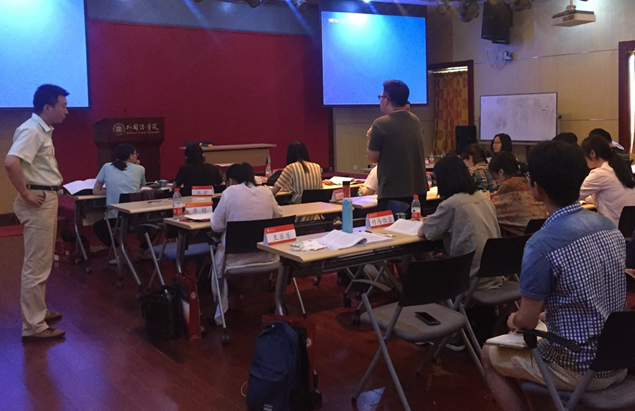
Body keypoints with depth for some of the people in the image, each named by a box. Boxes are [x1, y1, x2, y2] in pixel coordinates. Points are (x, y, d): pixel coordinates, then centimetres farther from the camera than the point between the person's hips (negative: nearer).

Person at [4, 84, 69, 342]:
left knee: (41, 263, 19)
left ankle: (39, 313, 31)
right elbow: (11, 163, -32)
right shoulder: (31, 130, -17)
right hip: (38, 202, -10)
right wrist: (26, 195, -23)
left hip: (47, 200, 10)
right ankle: (33, 327, 2)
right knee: (36, 266, -5)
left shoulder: (43, 130, 13)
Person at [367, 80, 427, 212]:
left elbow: (372, 157, -9)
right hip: (419, 190, 7)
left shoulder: (380, 124, -14)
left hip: (392, 193, -6)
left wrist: (370, 138, 7)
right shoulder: (415, 121, 8)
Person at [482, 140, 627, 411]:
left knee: (491, 355, 16)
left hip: (579, 369, -7)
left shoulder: (542, 244, -25)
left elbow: (526, 321, -15)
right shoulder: (608, 226, -1)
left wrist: (513, 321, 7)